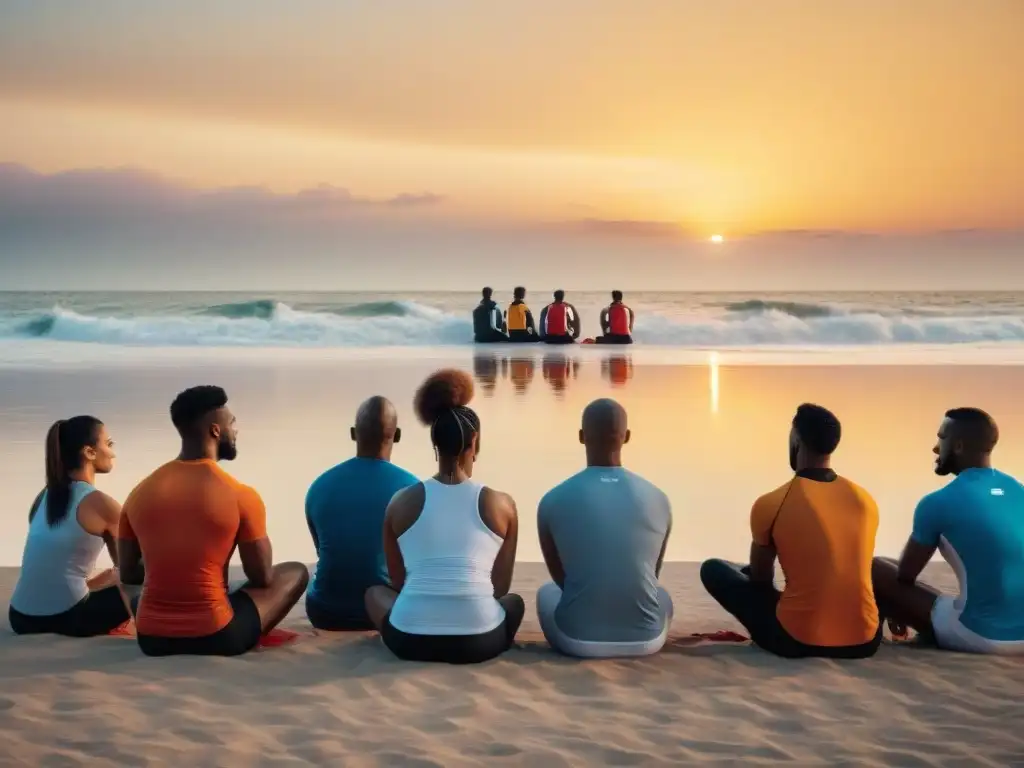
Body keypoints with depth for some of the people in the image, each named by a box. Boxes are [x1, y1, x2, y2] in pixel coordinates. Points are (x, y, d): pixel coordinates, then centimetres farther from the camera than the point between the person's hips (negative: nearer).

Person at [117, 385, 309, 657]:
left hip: (151, 639, 5)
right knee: (296, 572, 18)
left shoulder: (140, 493, 1)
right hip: (215, 637, -5)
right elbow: (262, 579, -1)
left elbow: (128, 575, 10)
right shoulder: (241, 496, -11)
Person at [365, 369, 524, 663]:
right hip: (479, 643, -1)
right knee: (514, 601, 35)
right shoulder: (502, 505, 1)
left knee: (374, 592, 35)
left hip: (410, 641, 1)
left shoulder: (401, 502, 3)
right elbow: (501, 587, 10)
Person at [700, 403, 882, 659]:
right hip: (863, 641, 4)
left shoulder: (770, 504, -8)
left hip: (796, 641, -4)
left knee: (713, 569, 14)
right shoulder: (866, 500, 4)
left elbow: (760, 578, 8)